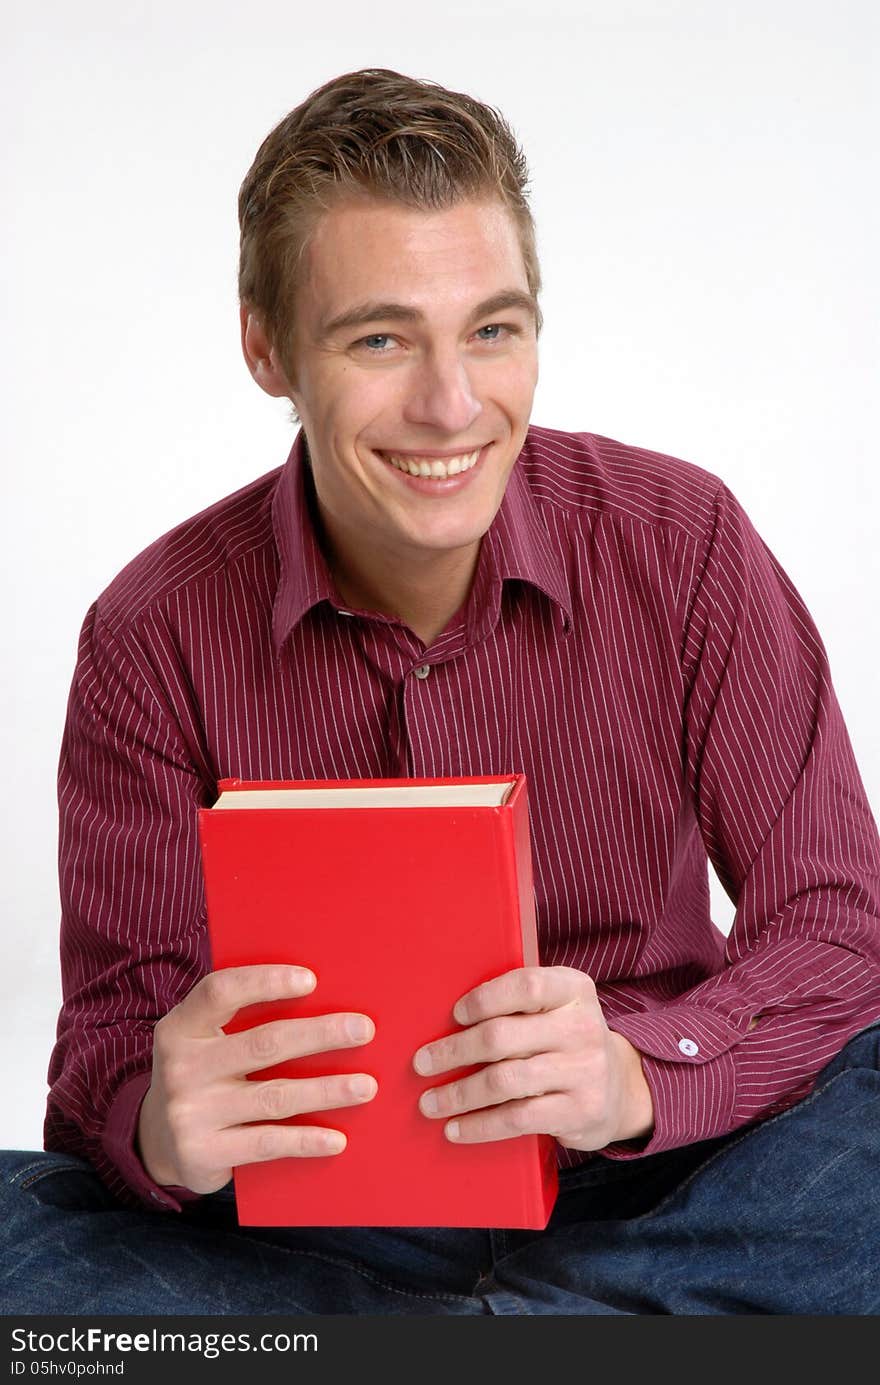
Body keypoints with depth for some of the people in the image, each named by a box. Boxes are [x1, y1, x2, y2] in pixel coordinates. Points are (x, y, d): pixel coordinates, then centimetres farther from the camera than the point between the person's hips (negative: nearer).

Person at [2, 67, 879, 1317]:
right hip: (316, 1217, 1)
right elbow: (112, 1038, -7)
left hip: (640, 1188, 0)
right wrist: (158, 1127, -33)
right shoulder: (157, 638, -7)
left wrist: (641, 1075, -31)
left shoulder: (682, 542, -7)